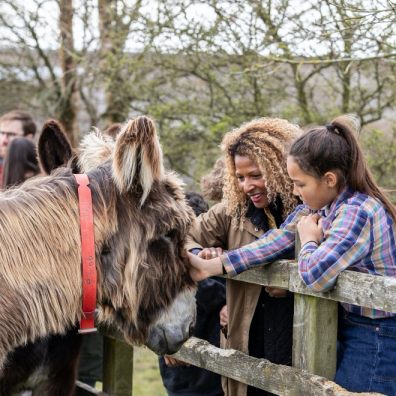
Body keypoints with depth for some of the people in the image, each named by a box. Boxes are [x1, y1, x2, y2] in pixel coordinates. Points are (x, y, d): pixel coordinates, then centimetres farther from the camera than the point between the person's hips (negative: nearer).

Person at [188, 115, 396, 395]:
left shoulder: (358, 213, -25)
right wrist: (210, 267, -1)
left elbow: (316, 276, -30)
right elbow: (275, 243, 3)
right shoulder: (318, 206, 3)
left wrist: (309, 239, -9)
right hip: (348, 329, 9)